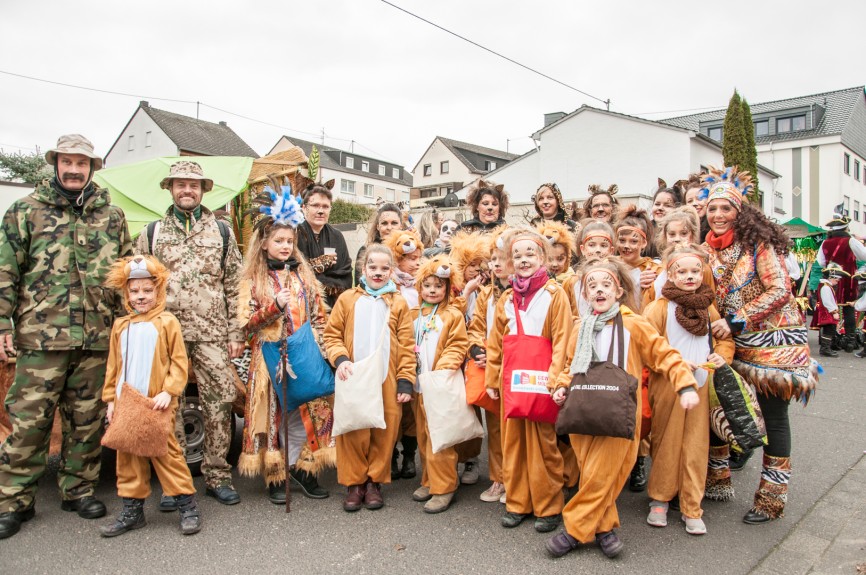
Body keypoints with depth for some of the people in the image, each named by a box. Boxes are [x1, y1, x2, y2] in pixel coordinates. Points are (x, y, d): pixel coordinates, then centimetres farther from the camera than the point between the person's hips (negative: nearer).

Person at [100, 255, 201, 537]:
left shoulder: (167, 322, -4)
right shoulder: (120, 326, 11)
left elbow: (179, 361, -6)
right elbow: (113, 365, 15)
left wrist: (169, 391, -14)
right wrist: (111, 398, 11)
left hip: (157, 403, -5)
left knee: (165, 451, -2)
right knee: (128, 455, 11)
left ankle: (188, 506, 9)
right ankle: (132, 510, 23)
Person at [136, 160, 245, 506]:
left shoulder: (222, 232, 11)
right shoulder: (151, 233, 12)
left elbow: (234, 287, 8)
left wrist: (236, 333, 2)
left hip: (212, 334, 0)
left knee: (219, 403, 1)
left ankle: (217, 477, 13)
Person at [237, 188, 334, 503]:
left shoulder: (303, 274, 10)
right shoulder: (252, 280, 1)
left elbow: (318, 316, 12)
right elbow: (246, 324, -5)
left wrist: (316, 347, 0)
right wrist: (275, 307, -16)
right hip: (269, 357, -2)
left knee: (310, 412, 2)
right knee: (274, 414, 2)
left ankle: (303, 468, 18)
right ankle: (275, 477, 15)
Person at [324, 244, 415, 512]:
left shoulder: (398, 303, 5)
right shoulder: (347, 299, 5)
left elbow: (406, 345, 3)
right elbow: (332, 334, 6)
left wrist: (405, 380, -2)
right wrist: (340, 359, -11)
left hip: (387, 381, 1)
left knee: (385, 432, 4)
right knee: (353, 432, 2)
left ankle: (374, 482, 22)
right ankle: (354, 483, 19)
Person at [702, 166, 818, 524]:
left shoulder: (759, 243, -11)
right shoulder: (709, 249, 6)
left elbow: (780, 291, -18)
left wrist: (736, 321, -21)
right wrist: (716, 327, -1)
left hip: (773, 339, -6)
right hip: (731, 342, 6)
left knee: (773, 415, 2)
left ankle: (772, 497, 15)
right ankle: (717, 479, 24)